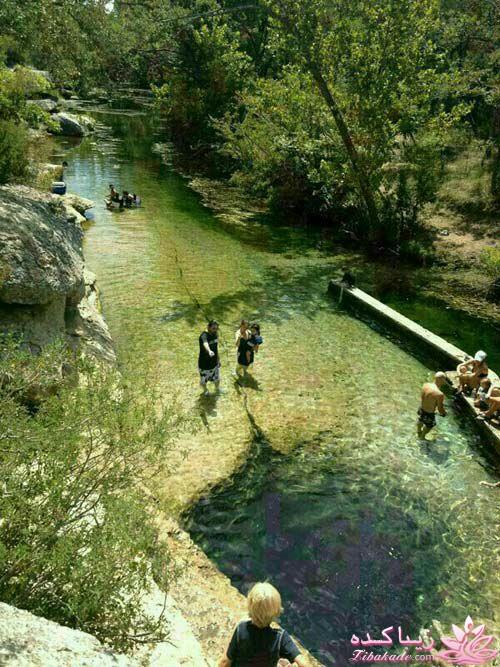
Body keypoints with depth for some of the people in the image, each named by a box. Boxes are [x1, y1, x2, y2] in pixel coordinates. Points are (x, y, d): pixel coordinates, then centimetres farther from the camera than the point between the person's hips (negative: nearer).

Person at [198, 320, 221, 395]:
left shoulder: (215, 334, -5)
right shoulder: (204, 335, -30)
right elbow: (205, 343, -55)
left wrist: (218, 359, 18)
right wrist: (209, 351, -76)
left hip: (214, 361, 6)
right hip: (204, 363, -6)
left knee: (217, 378, 22)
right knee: (204, 380, 17)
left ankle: (217, 389, 53)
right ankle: (205, 390, 48)